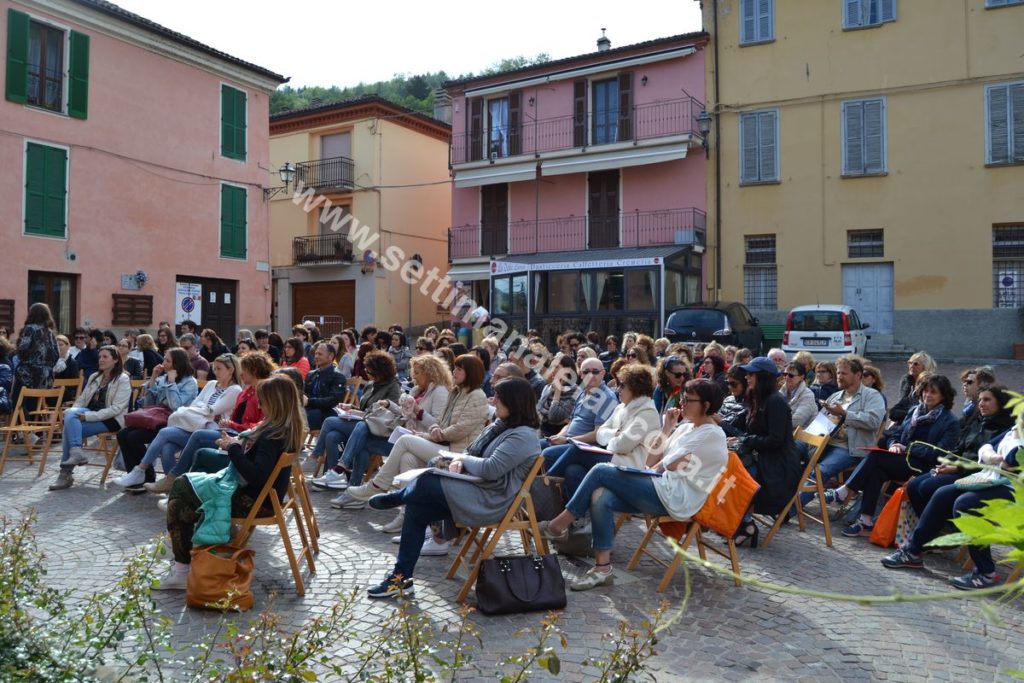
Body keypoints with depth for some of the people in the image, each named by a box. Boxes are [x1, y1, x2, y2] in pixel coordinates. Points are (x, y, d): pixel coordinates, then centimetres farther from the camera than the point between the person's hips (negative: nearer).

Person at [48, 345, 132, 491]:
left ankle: (66, 473, -19)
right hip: (90, 415, 6)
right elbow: (82, 399, 15)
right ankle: (76, 453, -33)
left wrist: (88, 416, -23)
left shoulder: (123, 379, -5)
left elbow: (116, 409, -14)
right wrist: (73, 413, -7)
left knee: (70, 428, -25)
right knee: (70, 413, -26)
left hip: (111, 420, -6)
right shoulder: (94, 377, 18)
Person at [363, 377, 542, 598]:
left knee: (425, 484, -19)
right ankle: (401, 577, 2)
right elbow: (471, 450, 18)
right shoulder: (501, 426, 14)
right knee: (416, 509, -5)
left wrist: (464, 459, -8)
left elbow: (491, 469, -25)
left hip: (489, 502, -9)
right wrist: (459, 460, -5)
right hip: (473, 490, 9)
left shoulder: (524, 436, -16)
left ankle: (394, 498, 16)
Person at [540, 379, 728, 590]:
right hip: (662, 489, 8)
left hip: (674, 498, -8)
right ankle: (602, 569, -15)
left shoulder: (712, 435, -7)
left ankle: (558, 526, -5)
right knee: (600, 498, -17)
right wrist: (666, 429, 12)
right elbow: (651, 463, 16)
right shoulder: (685, 428, 20)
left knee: (601, 471, -16)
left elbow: (669, 466, -11)